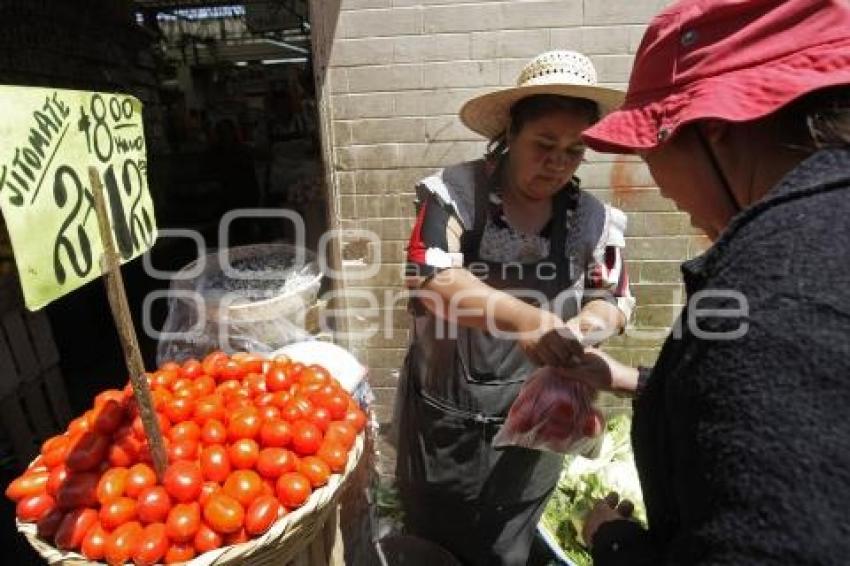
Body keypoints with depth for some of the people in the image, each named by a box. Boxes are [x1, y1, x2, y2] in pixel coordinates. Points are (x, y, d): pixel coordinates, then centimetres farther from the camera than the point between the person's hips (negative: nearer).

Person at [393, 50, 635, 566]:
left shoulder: (593, 219, -4)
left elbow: (613, 301, 3)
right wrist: (520, 316, -40)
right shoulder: (455, 192, -15)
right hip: (443, 417, -2)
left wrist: (582, 328, -20)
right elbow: (429, 281, -26)